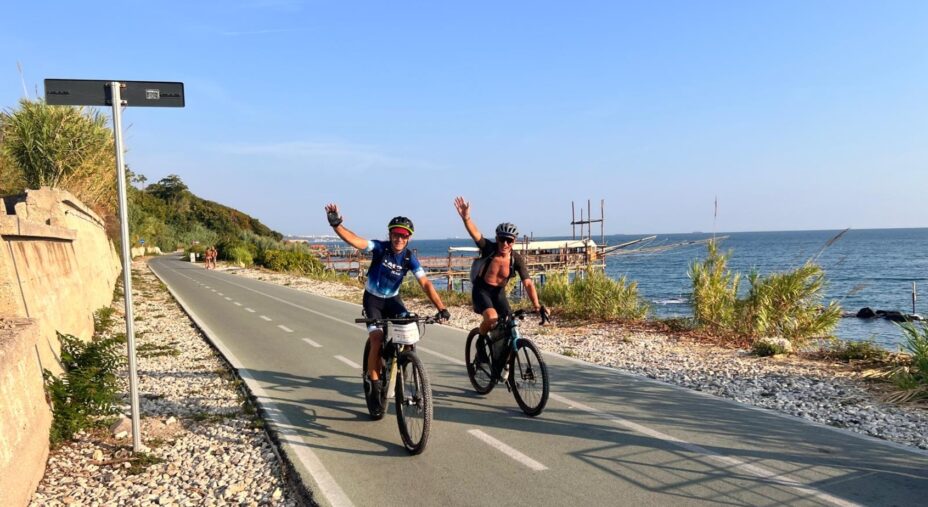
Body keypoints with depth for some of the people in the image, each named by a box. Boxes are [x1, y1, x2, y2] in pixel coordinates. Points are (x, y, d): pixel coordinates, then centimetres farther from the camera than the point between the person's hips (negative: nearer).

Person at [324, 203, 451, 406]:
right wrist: (336, 224, -53)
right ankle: (372, 379, 1)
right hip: (373, 299, -2)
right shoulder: (380, 248, -20)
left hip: (393, 299, 3)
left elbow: (425, 283, -21)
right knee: (377, 339, -19)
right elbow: (354, 240, -35)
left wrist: (441, 308, -32)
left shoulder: (410, 257, -14)